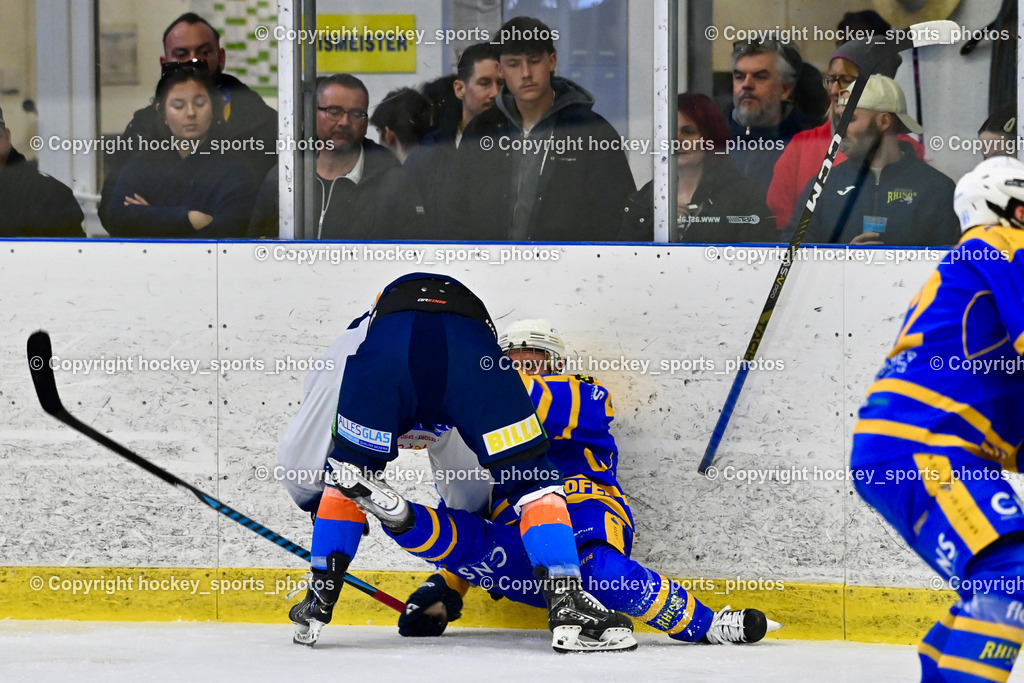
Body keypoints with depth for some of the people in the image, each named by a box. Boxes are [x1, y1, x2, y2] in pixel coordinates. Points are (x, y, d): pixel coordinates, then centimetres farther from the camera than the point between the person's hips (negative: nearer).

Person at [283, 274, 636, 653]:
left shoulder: (359, 334, 47)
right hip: (470, 346, 0)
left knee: (348, 470, 25)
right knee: (533, 479, 12)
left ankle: (318, 605, 23)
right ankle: (567, 607, -3)